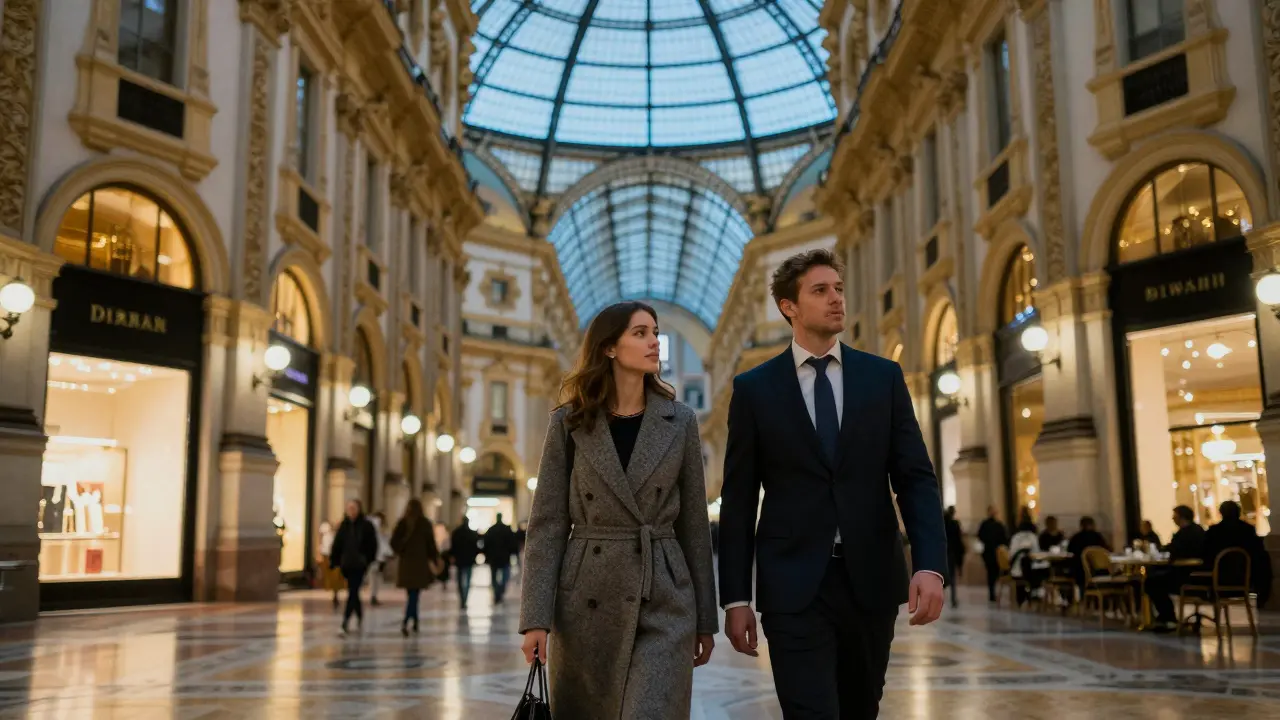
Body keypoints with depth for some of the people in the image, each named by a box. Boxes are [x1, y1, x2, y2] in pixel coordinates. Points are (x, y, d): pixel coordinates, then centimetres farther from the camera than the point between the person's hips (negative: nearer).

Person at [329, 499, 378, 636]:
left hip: (359, 565, -5)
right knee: (354, 593, 16)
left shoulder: (366, 526, -5)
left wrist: (369, 561, -10)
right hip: (346, 564, 5)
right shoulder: (344, 525, 7)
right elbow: (337, 544, 7)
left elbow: (372, 545, -4)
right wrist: (333, 561, 2)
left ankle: (345, 624, -14)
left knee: (352, 593, -10)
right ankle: (360, 616, 37)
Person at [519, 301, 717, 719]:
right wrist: (537, 616, -9)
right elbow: (547, 523, -1)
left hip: (664, 602, 0)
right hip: (586, 601, 0)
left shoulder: (680, 423, 4)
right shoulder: (570, 422, 1)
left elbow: (694, 523, 7)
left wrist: (705, 619, 7)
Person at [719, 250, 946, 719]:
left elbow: (916, 477, 1)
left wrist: (930, 565, -14)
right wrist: (736, 597, -2)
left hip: (871, 580, 3)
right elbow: (739, 500, 2)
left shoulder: (883, 377, 6)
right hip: (794, 585, -2)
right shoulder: (754, 388, 1)